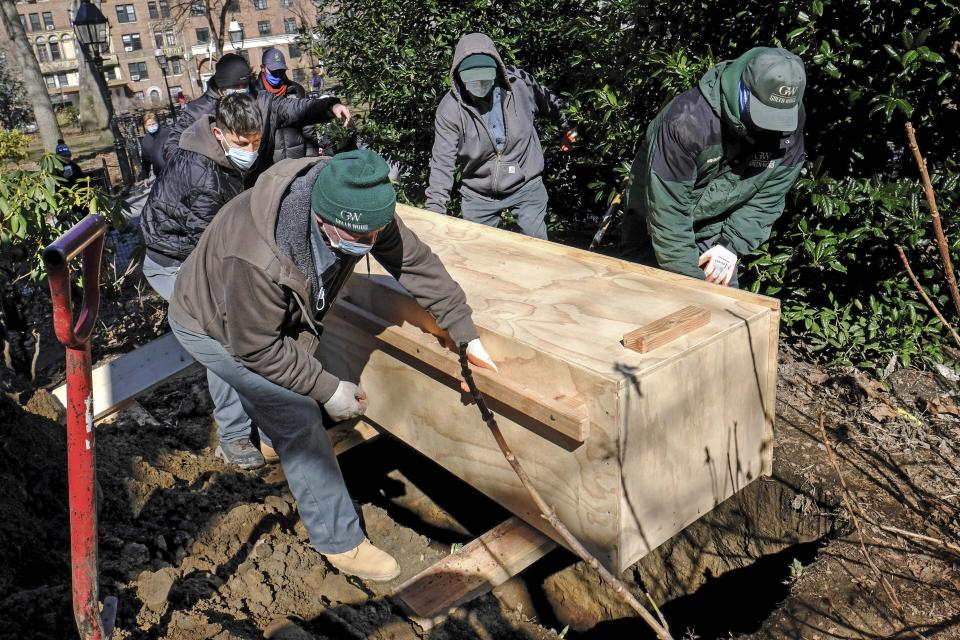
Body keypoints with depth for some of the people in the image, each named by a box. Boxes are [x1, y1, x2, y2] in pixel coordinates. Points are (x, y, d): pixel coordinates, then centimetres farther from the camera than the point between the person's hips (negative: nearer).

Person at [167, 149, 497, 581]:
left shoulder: (365, 213, -28)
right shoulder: (257, 258, -45)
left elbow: (415, 262, -18)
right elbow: (256, 346, -31)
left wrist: (467, 335, -17)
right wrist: (327, 388, -28)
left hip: (273, 315, 7)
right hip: (214, 329, -7)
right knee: (298, 416, -13)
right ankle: (339, 541, 1)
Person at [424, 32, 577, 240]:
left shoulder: (520, 83, -13)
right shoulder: (450, 108, -17)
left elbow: (550, 102, 9)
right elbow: (443, 161, -14)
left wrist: (567, 128, 24)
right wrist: (434, 208, -20)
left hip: (526, 186, 0)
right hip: (478, 194, 0)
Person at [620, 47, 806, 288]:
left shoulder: (788, 125, -14)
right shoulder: (688, 119, -32)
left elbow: (769, 196, -6)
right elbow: (667, 208, -30)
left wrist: (733, 244, -19)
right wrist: (688, 275, -28)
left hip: (716, 234, 4)